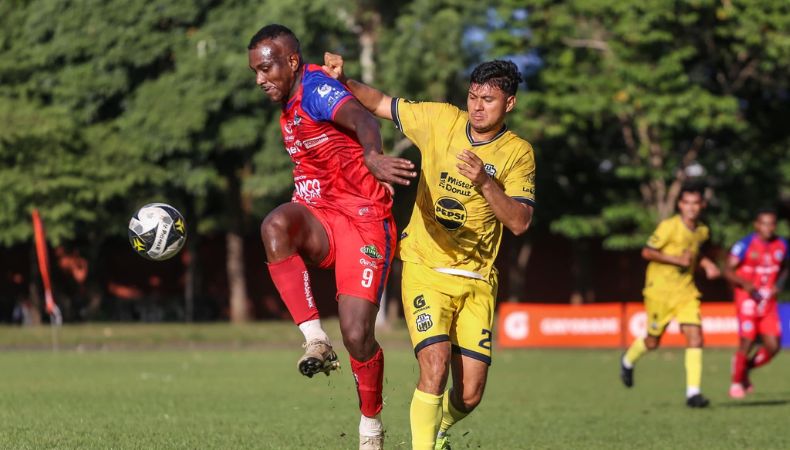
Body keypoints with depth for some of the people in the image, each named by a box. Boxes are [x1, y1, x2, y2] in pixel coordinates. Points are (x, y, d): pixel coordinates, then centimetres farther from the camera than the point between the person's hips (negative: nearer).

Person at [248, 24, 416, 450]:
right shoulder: (290, 105, 13)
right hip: (319, 219, 7)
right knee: (275, 225, -31)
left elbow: (361, 118, -39)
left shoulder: (317, 89, -16)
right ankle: (315, 341, -28)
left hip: (363, 222, -7)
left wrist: (372, 156, -61)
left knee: (357, 335, -10)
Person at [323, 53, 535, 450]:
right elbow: (381, 104, 10)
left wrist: (485, 182, -27)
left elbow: (520, 223, -13)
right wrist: (343, 80, -6)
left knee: (469, 395, 1)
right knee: (435, 366, -23)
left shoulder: (518, 153, -4)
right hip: (425, 269, -1)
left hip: (476, 280, 1)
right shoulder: (440, 120, -2)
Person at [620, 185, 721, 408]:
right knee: (653, 341, 9)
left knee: (695, 337, -13)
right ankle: (628, 361, 42)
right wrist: (677, 259, -22)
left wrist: (705, 262, 4)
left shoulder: (702, 231, 4)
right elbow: (647, 252, -15)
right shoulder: (669, 226, -16)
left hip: (686, 291, 4)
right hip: (660, 289, -4)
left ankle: (693, 392, -12)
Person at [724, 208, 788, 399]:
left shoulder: (781, 245, 5)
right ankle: (737, 381, 10)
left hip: (768, 302, 5)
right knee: (747, 342, -10)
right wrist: (745, 284, -25)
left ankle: (745, 369, 24)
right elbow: (728, 270, -10)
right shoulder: (745, 245, -11)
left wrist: (779, 284, 0)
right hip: (747, 299, -5)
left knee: (773, 346, -1)